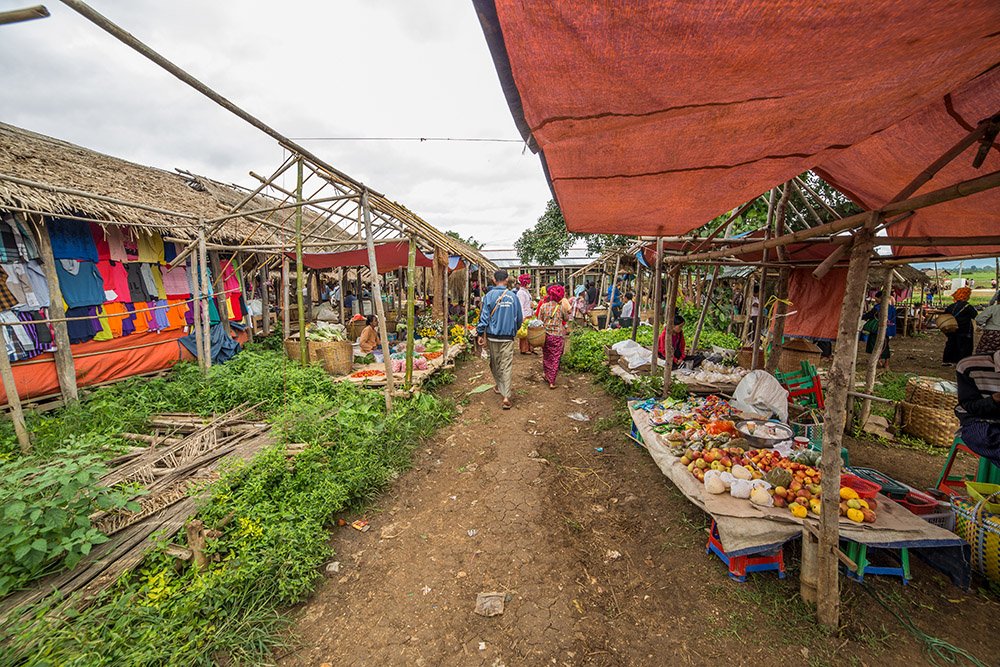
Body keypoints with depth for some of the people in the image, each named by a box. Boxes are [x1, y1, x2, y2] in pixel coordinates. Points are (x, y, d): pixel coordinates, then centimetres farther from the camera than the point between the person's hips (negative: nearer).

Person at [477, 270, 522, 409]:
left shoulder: (489, 295, -5)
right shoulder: (513, 296, 1)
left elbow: (484, 316, -7)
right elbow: (519, 318, 8)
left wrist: (480, 333, -1)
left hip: (493, 336, 0)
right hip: (508, 336, 0)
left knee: (495, 363, 19)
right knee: (507, 366, 0)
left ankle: (500, 386, 36)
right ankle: (506, 396, -7)